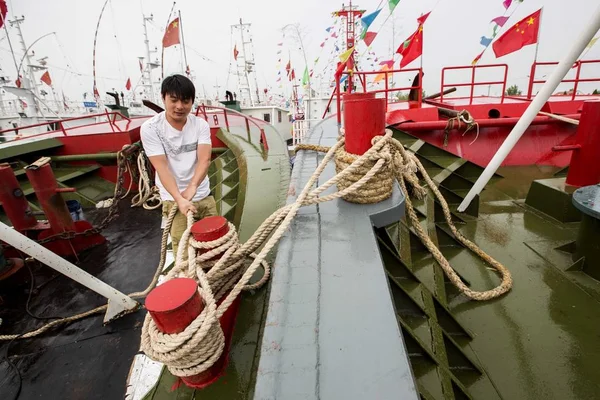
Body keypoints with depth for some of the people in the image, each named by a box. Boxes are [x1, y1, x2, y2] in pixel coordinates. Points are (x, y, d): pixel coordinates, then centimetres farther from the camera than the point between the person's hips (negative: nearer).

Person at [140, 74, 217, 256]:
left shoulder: (201, 125, -1)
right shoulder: (150, 128, -9)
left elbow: (204, 159, -14)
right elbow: (162, 168, -16)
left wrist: (192, 187, -31)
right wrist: (179, 199, -29)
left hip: (204, 196, 4)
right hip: (174, 199, -3)